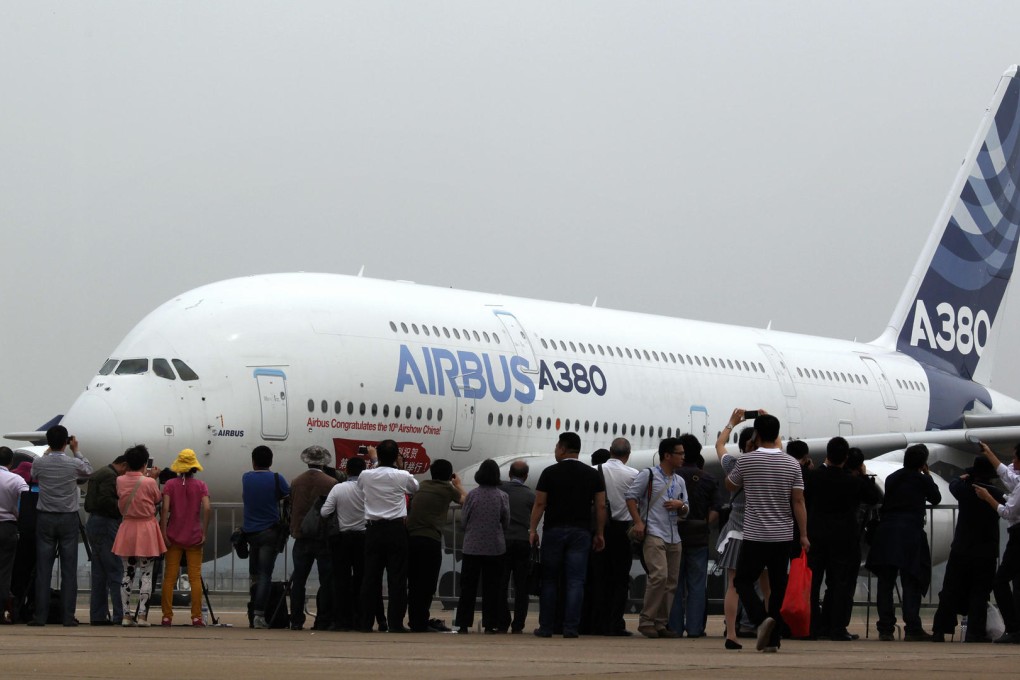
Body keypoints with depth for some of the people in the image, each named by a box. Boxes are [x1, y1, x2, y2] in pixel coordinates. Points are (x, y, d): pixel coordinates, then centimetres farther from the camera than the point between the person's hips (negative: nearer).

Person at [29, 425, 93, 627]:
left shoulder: (39, 463, -6)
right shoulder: (74, 464, -8)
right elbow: (88, 471, 14)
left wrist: (47, 452, 22)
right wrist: (76, 451, 19)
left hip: (45, 519, 1)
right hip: (69, 519, -1)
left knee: (43, 568, 2)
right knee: (69, 569, 2)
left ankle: (40, 615, 0)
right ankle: (68, 615, 0)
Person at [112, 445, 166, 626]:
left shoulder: (120, 481, -4)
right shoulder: (149, 482, -14)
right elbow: (157, 499, 1)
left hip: (127, 529, 4)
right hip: (146, 530, -3)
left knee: (128, 573, 10)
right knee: (146, 574, 2)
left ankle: (126, 615, 7)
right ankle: (142, 615, -3)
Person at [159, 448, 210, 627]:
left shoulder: (170, 484, -1)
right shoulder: (201, 485, -1)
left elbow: (165, 508, -11)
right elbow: (207, 508, -12)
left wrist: (163, 532, -10)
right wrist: (204, 533, -8)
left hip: (173, 537, 0)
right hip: (194, 538, 0)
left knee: (169, 577, 6)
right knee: (195, 577, 4)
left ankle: (167, 617, 4)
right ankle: (196, 617, -1)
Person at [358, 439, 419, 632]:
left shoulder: (366, 476, 1)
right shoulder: (402, 476, -5)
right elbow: (415, 487, 16)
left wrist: (375, 461, 29)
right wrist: (401, 466, 23)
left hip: (373, 529, 3)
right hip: (396, 528, -2)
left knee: (370, 577, 6)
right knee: (397, 577, 0)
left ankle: (365, 622, 5)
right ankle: (395, 622, -4)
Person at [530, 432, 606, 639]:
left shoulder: (550, 473, -1)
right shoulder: (592, 474, 6)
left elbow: (540, 504, -4)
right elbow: (601, 506, 4)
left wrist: (532, 529, 2)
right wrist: (600, 534, 10)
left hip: (554, 530, -1)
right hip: (581, 532, 1)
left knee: (549, 580, 6)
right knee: (575, 581, 0)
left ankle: (546, 627, 6)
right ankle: (571, 628, -5)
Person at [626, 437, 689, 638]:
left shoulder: (680, 482, 19)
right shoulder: (648, 475, -1)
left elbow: (685, 512, 21)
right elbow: (631, 496, -3)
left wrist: (680, 505, -2)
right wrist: (638, 522, -12)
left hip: (673, 537, 7)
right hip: (653, 534, -7)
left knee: (671, 582, 5)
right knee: (659, 576, -20)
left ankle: (660, 624, 11)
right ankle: (646, 621, -14)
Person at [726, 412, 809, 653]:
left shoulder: (746, 461, -6)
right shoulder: (792, 464, 0)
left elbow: (730, 486, 13)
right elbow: (798, 501, -3)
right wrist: (804, 535, 2)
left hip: (755, 536, -3)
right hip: (783, 536, 3)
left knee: (743, 581, 7)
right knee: (778, 587, 8)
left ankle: (761, 619, -18)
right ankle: (773, 639, 6)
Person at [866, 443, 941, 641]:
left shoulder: (892, 478, 13)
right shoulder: (922, 480, 0)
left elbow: (884, 504, 15)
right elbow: (936, 498, 15)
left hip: (886, 533, 4)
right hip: (911, 534, -4)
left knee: (885, 582, 5)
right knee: (911, 582, 0)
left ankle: (885, 628, 3)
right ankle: (912, 628, -3)